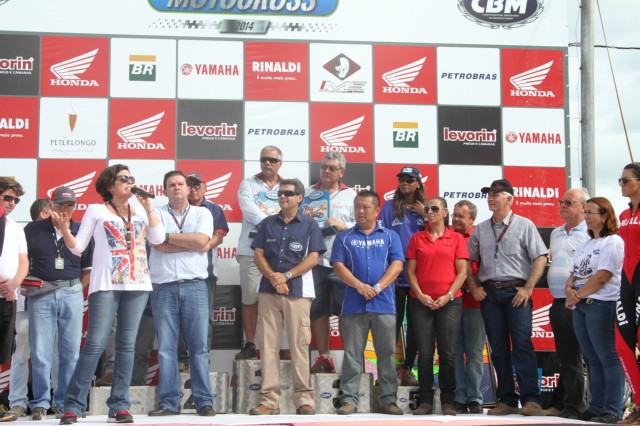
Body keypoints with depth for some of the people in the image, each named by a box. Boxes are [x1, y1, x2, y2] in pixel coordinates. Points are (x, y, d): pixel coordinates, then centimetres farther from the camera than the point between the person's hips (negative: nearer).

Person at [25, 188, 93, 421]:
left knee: (71, 351, 4)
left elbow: (89, 268, 10)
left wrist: (76, 289, 0)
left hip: (72, 294, 1)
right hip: (41, 295, -1)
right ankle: (40, 403, 6)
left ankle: (66, 402, 12)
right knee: (40, 351, -2)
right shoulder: (33, 229, 5)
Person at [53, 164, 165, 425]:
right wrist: (63, 229, -14)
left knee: (126, 344, 3)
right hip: (106, 285, -4)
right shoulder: (96, 211, 6)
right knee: (95, 344, -10)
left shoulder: (140, 211, 16)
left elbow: (158, 239, 3)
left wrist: (148, 206, 1)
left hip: (137, 284, 4)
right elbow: (77, 248, 4)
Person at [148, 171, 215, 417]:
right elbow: (158, 245, -6)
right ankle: (168, 402, 5)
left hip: (194, 287, 0)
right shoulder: (156, 214, 11)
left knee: (199, 347, 0)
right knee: (166, 348, 0)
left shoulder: (202, 214, 12)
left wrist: (169, 236, -3)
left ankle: (204, 401, 3)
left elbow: (202, 240, -7)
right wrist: (193, 243, -5)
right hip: (163, 288, 0)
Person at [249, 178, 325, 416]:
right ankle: (269, 400, 1)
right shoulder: (268, 224, 13)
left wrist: (286, 276, -12)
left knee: (299, 345, -3)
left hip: (298, 292, -3)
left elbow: (313, 258, -4)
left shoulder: (310, 225, 5)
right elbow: (258, 255, 6)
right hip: (268, 290, 3)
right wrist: (273, 278, -10)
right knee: (268, 345, 0)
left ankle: (304, 399, 2)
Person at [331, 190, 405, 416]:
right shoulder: (344, 237, 11)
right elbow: (338, 266, 1)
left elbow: (397, 264, 0)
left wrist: (378, 287, -13)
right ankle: (349, 399, 4)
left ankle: (389, 399, 9)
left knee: (387, 353, 3)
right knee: (352, 354, 1)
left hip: (384, 304, 0)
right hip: (354, 304, 0)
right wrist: (359, 286, -13)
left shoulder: (390, 236, 11)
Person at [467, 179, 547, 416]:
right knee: (498, 348, 6)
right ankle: (507, 400, 11)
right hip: (489, 292, 4)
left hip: (516, 291, -4)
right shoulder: (481, 230, 13)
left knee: (522, 345, -11)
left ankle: (531, 400, -11)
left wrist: (528, 289, -12)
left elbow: (540, 258, -5)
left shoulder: (524, 225, 1)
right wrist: (474, 287, 4)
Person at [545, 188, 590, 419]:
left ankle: (573, 405, 7)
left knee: (572, 356, -2)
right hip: (558, 303, 7)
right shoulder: (556, 233, 16)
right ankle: (562, 400, 23)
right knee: (564, 355, 14)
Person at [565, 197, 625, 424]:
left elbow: (601, 277, -16)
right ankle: (596, 407, 15)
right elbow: (573, 273, 17)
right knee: (593, 360, 11)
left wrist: (578, 294, -9)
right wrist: (569, 290, -4)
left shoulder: (613, 242, -8)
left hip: (601, 305, -9)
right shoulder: (585, 245, 19)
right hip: (580, 306, 9)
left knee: (608, 358, -6)